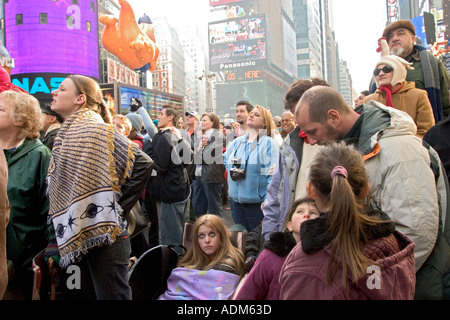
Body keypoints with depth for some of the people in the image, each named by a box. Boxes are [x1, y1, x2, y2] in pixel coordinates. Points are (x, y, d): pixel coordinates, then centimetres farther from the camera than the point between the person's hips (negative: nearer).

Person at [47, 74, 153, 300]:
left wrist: (119, 208, -15)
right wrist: (56, 240, 12)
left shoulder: (92, 128, -12)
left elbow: (142, 163, -21)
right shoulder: (66, 134, 14)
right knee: (89, 294, 18)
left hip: (103, 237, -9)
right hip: (80, 240, 9)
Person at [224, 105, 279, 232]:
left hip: (257, 202, -6)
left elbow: (273, 174, -16)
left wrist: (268, 200, -20)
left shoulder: (269, 143, -10)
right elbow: (226, 157, 28)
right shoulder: (237, 142, 9)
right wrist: (231, 170, 11)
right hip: (236, 199, 6)